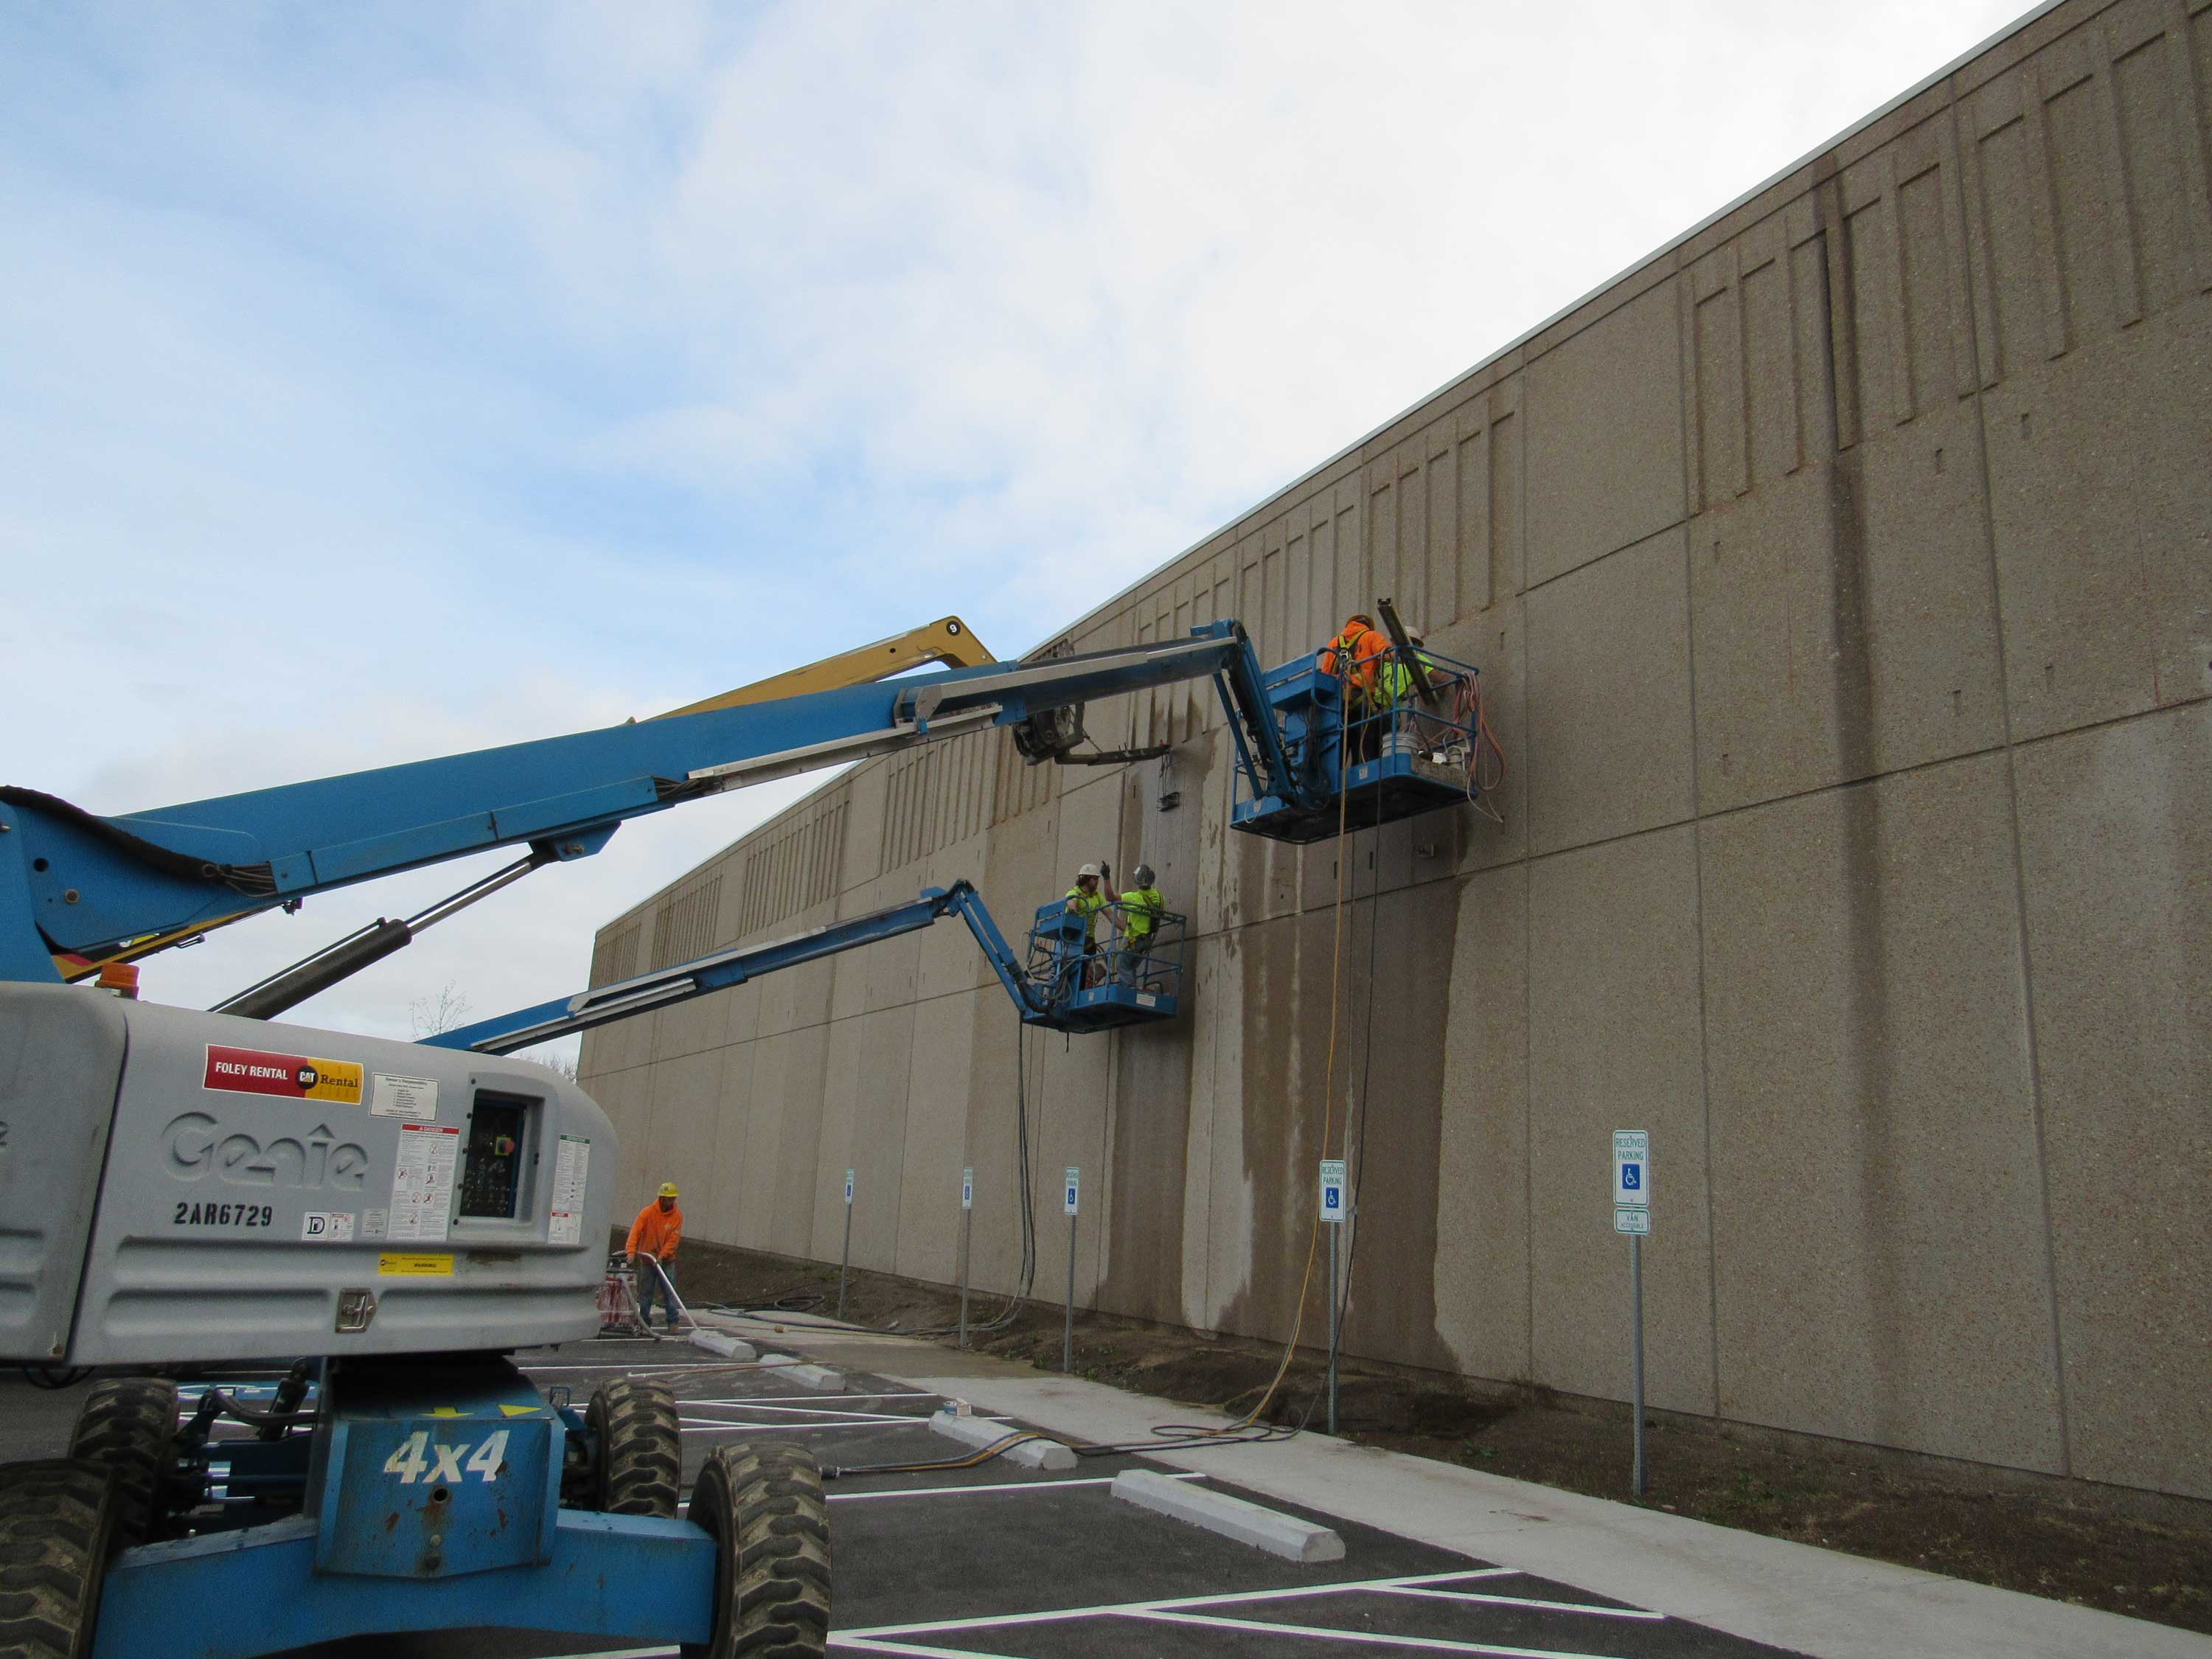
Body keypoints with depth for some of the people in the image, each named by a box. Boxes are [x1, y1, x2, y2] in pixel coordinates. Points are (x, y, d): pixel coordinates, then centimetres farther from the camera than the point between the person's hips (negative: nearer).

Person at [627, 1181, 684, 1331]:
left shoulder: (677, 1216, -5)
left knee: (670, 1292, -3)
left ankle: (672, 1322, 3)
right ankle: (645, 1323, 13)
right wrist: (632, 1252, -28)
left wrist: (662, 1255, -21)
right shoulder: (648, 1212, -8)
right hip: (647, 1259, 0)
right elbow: (635, 1231, -16)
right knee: (646, 1293, 5)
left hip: (667, 1261, 0)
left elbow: (674, 1239, -10)